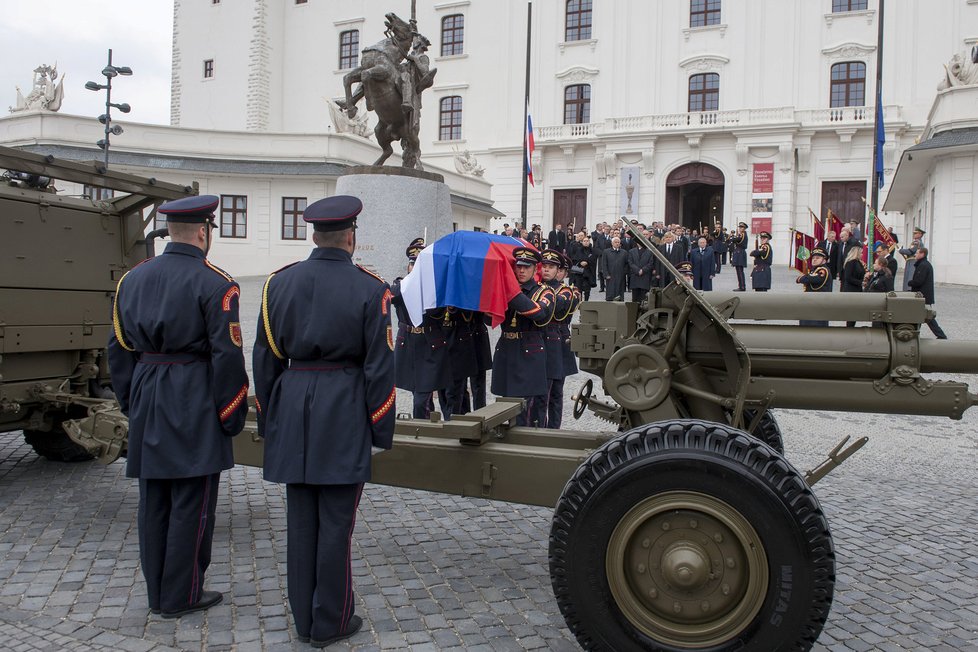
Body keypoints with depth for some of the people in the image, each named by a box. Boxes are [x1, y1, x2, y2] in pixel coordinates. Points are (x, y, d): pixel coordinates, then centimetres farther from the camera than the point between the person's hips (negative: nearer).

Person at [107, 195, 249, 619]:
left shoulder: (131, 279, 8)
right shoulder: (214, 284, -12)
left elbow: (118, 348, 11)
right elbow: (227, 356, -15)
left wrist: (130, 403, 19)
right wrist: (231, 416, -6)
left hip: (147, 406, 7)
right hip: (195, 407, -6)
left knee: (153, 502, 14)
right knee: (191, 504, 5)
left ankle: (156, 593, 26)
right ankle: (181, 596, 15)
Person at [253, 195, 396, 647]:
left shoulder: (279, 282, 4)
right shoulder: (369, 289, -8)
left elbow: (265, 357, 8)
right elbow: (379, 366, -8)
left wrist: (268, 418, 17)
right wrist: (381, 430, 1)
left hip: (292, 410, 4)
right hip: (344, 415, -4)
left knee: (300, 519, 13)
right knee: (335, 521, 6)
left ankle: (303, 619, 26)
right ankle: (330, 623, 19)